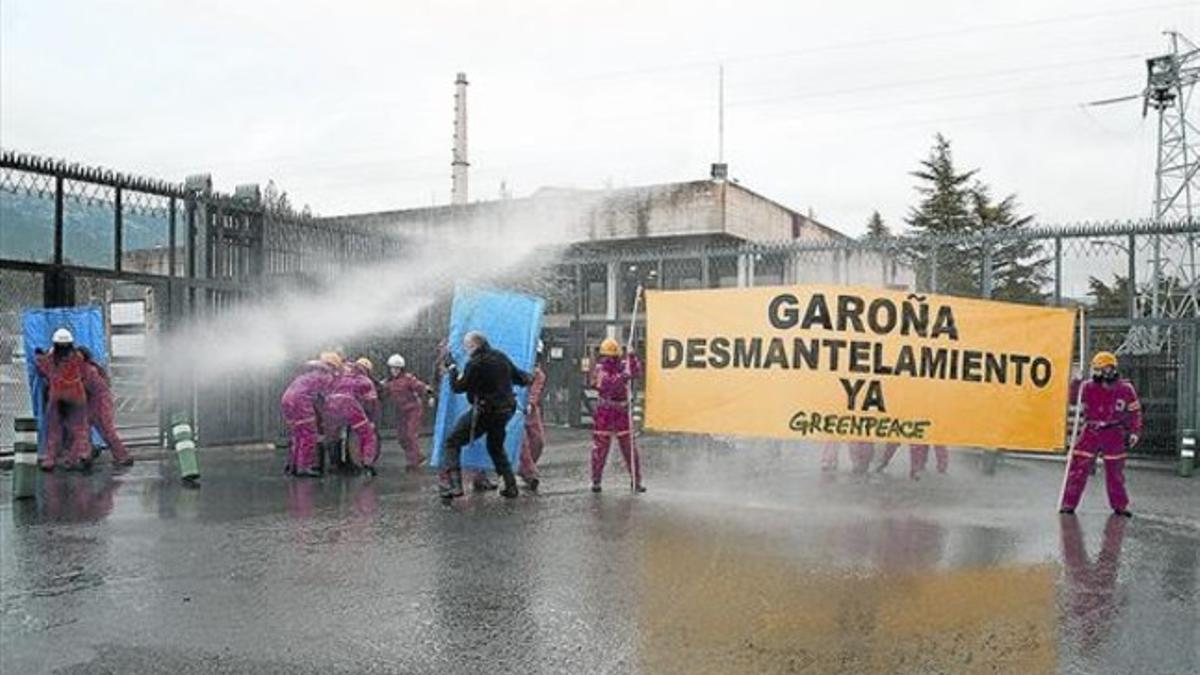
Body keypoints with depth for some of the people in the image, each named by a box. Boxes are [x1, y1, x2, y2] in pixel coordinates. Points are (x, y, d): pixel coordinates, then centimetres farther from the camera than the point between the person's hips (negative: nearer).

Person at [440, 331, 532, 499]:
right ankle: (511, 487, 23)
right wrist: (528, 378, 37)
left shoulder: (475, 363, -16)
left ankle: (455, 485, -13)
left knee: (452, 442, 0)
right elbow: (519, 377, 16)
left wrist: (451, 367, 1)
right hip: (504, 411, 7)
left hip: (483, 412, -7)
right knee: (496, 448, 27)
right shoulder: (502, 357, 6)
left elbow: (458, 387, -11)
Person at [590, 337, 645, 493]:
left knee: (629, 447, 2)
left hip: (622, 412, 1)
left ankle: (636, 481, 11)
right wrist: (622, 377, -33)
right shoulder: (599, 369, -4)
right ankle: (596, 481, 15)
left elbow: (636, 372, -18)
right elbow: (606, 384, -22)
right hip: (604, 412, -1)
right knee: (600, 447, 2)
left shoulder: (624, 366, 2)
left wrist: (631, 357, -30)